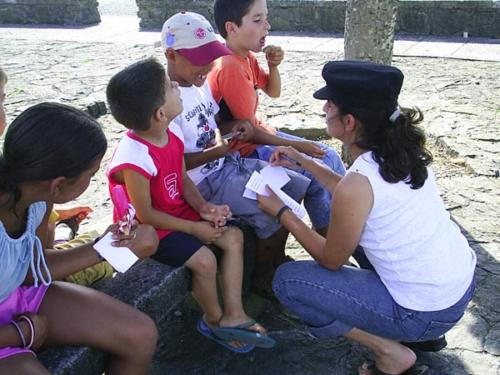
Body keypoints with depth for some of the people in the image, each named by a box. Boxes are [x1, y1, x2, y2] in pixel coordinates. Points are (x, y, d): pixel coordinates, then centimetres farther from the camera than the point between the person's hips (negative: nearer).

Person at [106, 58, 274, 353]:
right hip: (149, 229, -9)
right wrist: (194, 228, -18)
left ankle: (233, 315, 6)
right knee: (205, 260, -22)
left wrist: (202, 207, -13)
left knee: (234, 236, 2)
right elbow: (145, 214, -23)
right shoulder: (136, 158, -31)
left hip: (178, 212, 9)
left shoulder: (171, 135, -7)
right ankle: (214, 319, 9)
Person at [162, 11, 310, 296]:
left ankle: (277, 257, 23)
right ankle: (263, 278, 8)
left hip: (227, 164, 10)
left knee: (298, 185, 7)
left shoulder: (201, 81, 5)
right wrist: (217, 151, -27)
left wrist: (235, 126, -1)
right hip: (205, 181, -9)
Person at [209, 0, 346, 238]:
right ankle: (326, 232, 10)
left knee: (328, 156, 7)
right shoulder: (230, 67, -25)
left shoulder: (245, 56, 2)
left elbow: (273, 92, 16)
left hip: (256, 135, 9)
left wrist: (273, 65, -5)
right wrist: (296, 145, -14)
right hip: (242, 150, -9)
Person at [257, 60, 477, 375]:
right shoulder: (401, 150, -3)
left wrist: (281, 212, 0)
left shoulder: (357, 184, -26)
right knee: (355, 230, 27)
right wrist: (301, 160, 18)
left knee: (287, 280, -3)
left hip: (427, 313, -8)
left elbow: (331, 261, -9)